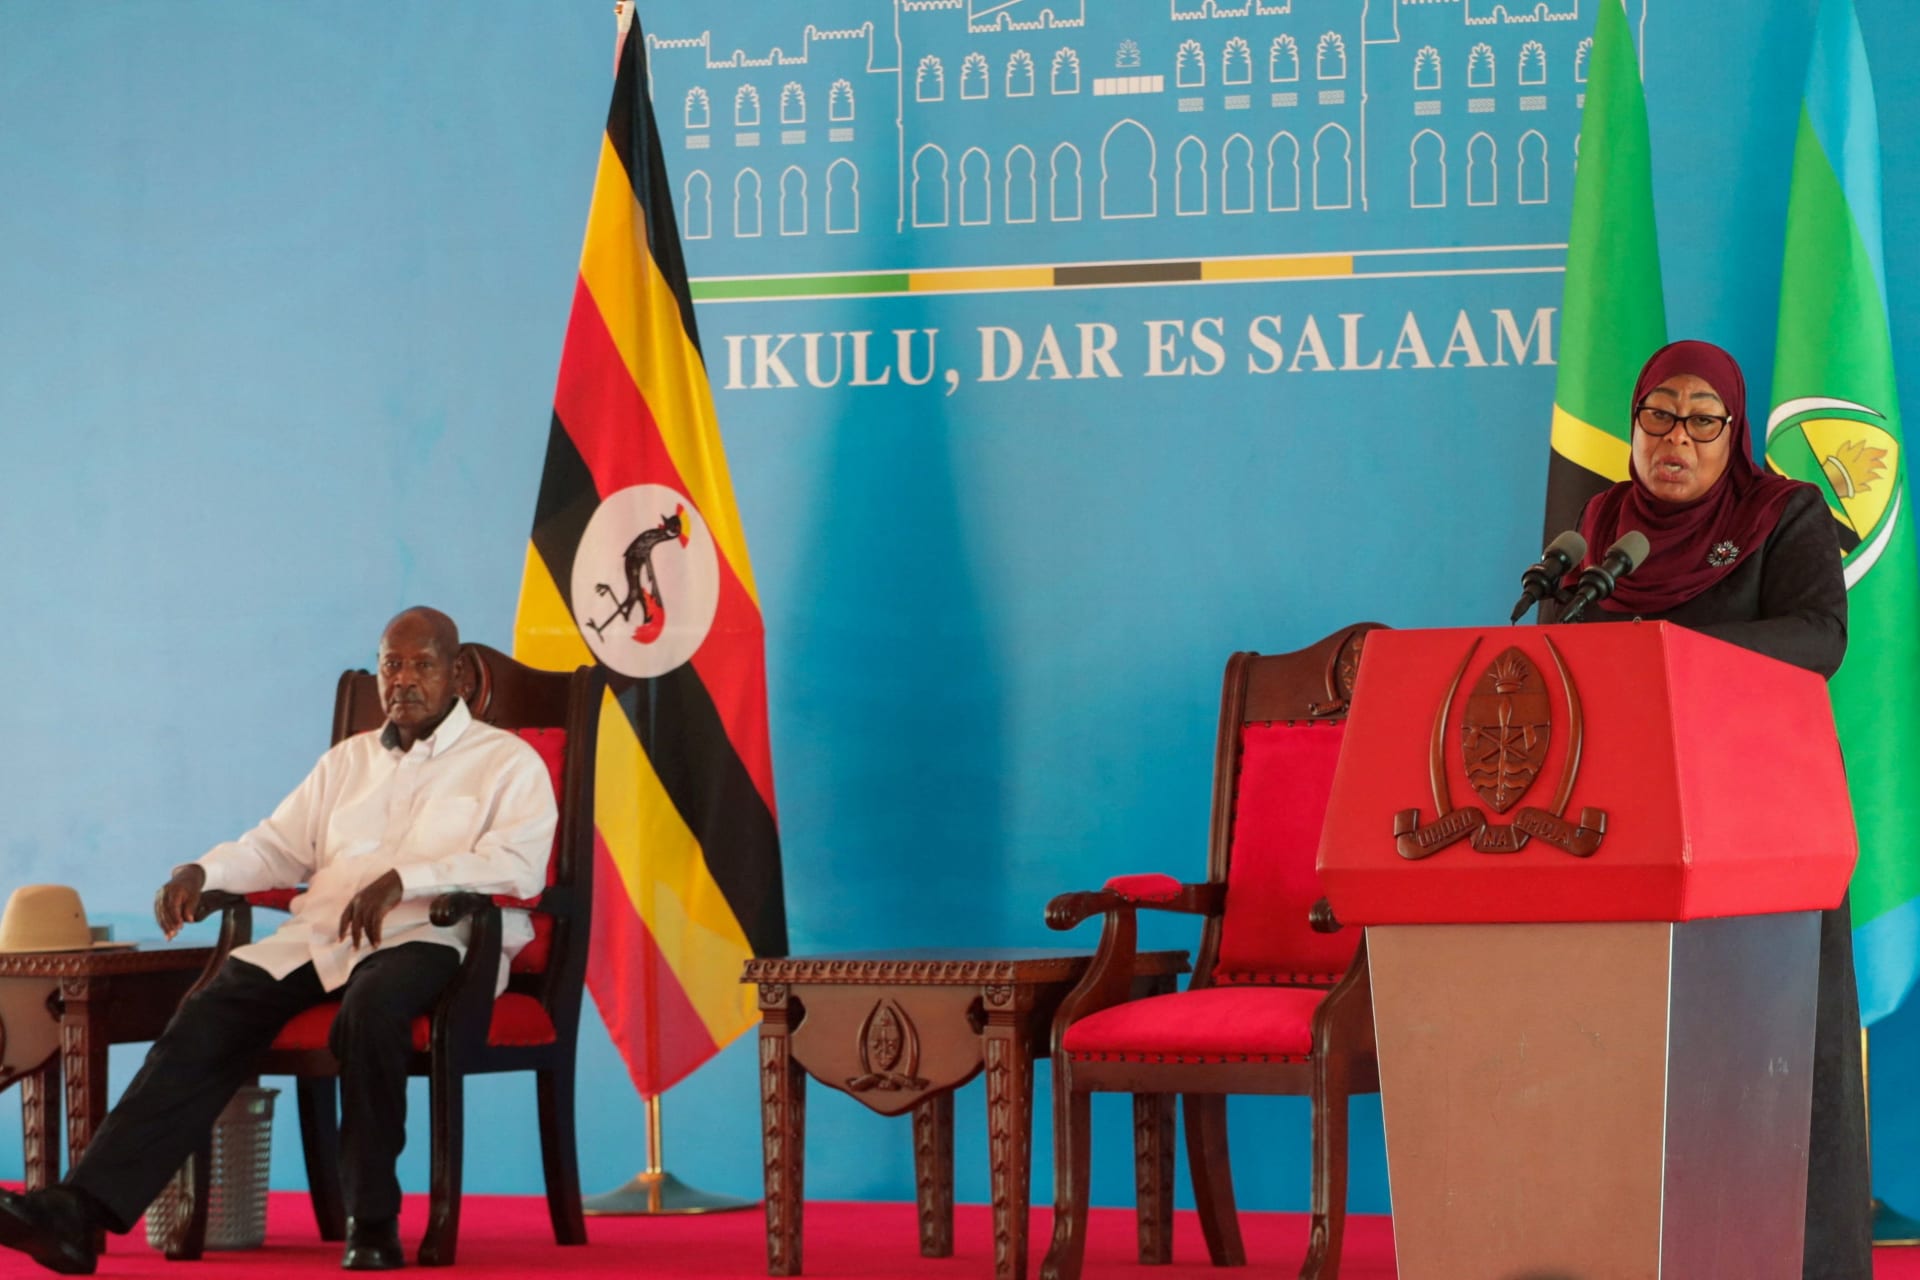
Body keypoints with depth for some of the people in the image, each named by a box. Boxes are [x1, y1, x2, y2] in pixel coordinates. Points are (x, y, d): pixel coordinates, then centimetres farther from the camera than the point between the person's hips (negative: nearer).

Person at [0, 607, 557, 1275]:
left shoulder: (507, 762, 8)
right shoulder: (349, 760, 27)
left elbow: (519, 863, -10)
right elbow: (275, 846, 24)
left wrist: (404, 880, -22)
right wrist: (202, 872, 2)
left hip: (427, 938, -5)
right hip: (319, 935, 5)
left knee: (371, 1007, -40)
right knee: (210, 1015, -20)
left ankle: (373, 1222, -26)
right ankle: (83, 1208, -31)